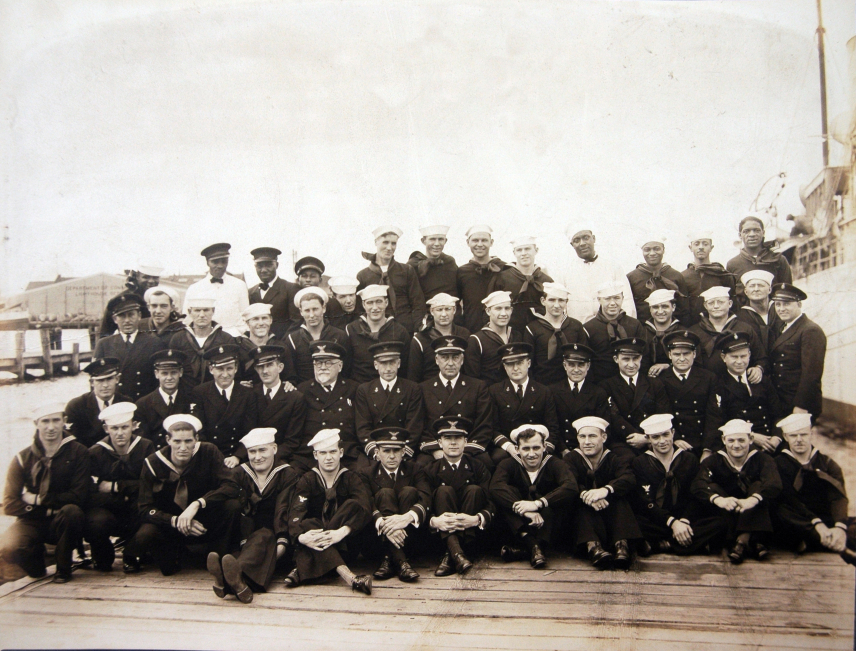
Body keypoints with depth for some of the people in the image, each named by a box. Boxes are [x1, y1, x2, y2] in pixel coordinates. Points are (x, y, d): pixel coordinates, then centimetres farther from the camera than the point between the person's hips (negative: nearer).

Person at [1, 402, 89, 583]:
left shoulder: (77, 452, -6)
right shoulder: (23, 459, -2)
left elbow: (80, 495, -14)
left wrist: (38, 499, -11)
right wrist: (47, 511, -17)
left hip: (63, 522, -1)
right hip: (32, 522, 1)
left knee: (72, 511, -35)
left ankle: (63, 568, -9)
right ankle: (37, 566, 9)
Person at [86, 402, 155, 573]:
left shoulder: (145, 447, -2)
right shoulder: (95, 453, -4)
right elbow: (90, 493, -12)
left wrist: (115, 486, -13)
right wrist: (128, 492, -21)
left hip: (135, 514, 1)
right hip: (106, 509, -1)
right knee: (96, 522, -34)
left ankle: (131, 557, -4)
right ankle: (103, 557, 1)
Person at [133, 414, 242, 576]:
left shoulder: (208, 452, -14)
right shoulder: (153, 463, -13)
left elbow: (232, 487, -23)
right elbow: (145, 509, -14)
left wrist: (197, 504, -36)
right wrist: (175, 521, -31)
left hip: (204, 522, 0)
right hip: (169, 524, 0)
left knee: (232, 505, -29)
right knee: (144, 537, -31)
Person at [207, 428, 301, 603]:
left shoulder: (288, 475, 5)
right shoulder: (240, 474, 11)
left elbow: (283, 511, -10)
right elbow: (241, 511, -4)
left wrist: (282, 541, -26)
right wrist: (244, 542, -20)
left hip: (272, 534, -2)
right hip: (249, 534, 2)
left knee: (263, 538, -35)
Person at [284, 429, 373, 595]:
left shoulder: (353, 479, 3)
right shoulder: (307, 480, 5)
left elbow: (365, 509, -17)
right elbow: (295, 512, -13)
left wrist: (342, 532, -36)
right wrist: (300, 536, -36)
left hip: (346, 545, 0)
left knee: (353, 505, -25)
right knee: (308, 524, -32)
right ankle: (349, 577, -51)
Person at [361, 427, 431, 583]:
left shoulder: (415, 470, 5)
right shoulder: (368, 474, 3)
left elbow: (426, 499, -14)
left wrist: (408, 517, -36)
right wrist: (382, 523, -37)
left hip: (411, 531, 1)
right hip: (378, 534, -1)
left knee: (409, 491, -22)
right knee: (385, 493, -25)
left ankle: (389, 559, -29)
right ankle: (400, 561, -39)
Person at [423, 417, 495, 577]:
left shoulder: (477, 467, 5)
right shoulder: (430, 471, 5)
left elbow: (491, 504, -7)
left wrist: (476, 519, -30)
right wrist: (434, 521, -31)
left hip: (472, 531, 0)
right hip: (442, 531, 0)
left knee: (474, 490, -22)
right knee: (444, 491, -22)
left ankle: (449, 556, -32)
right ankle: (455, 550, -43)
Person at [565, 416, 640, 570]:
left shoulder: (617, 459, 4)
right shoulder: (572, 459, 5)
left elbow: (629, 481, -20)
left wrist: (606, 490, -41)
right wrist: (585, 494, -41)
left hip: (612, 517, 0)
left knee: (619, 497, -26)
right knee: (582, 501, -28)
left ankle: (621, 545, -40)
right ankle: (592, 545, -46)